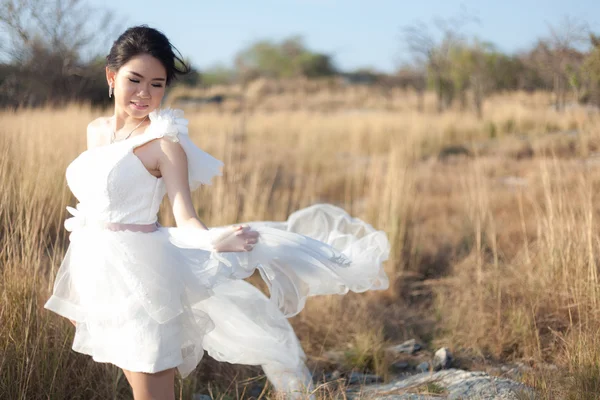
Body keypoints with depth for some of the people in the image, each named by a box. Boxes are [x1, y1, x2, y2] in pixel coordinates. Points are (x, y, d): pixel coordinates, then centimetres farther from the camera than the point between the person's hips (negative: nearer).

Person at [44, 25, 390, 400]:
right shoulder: (96, 131, 10)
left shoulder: (163, 143, -9)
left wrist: (214, 242, -36)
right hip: (100, 275, 6)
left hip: (141, 276, -6)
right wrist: (73, 284, 21)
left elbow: (186, 218, -14)